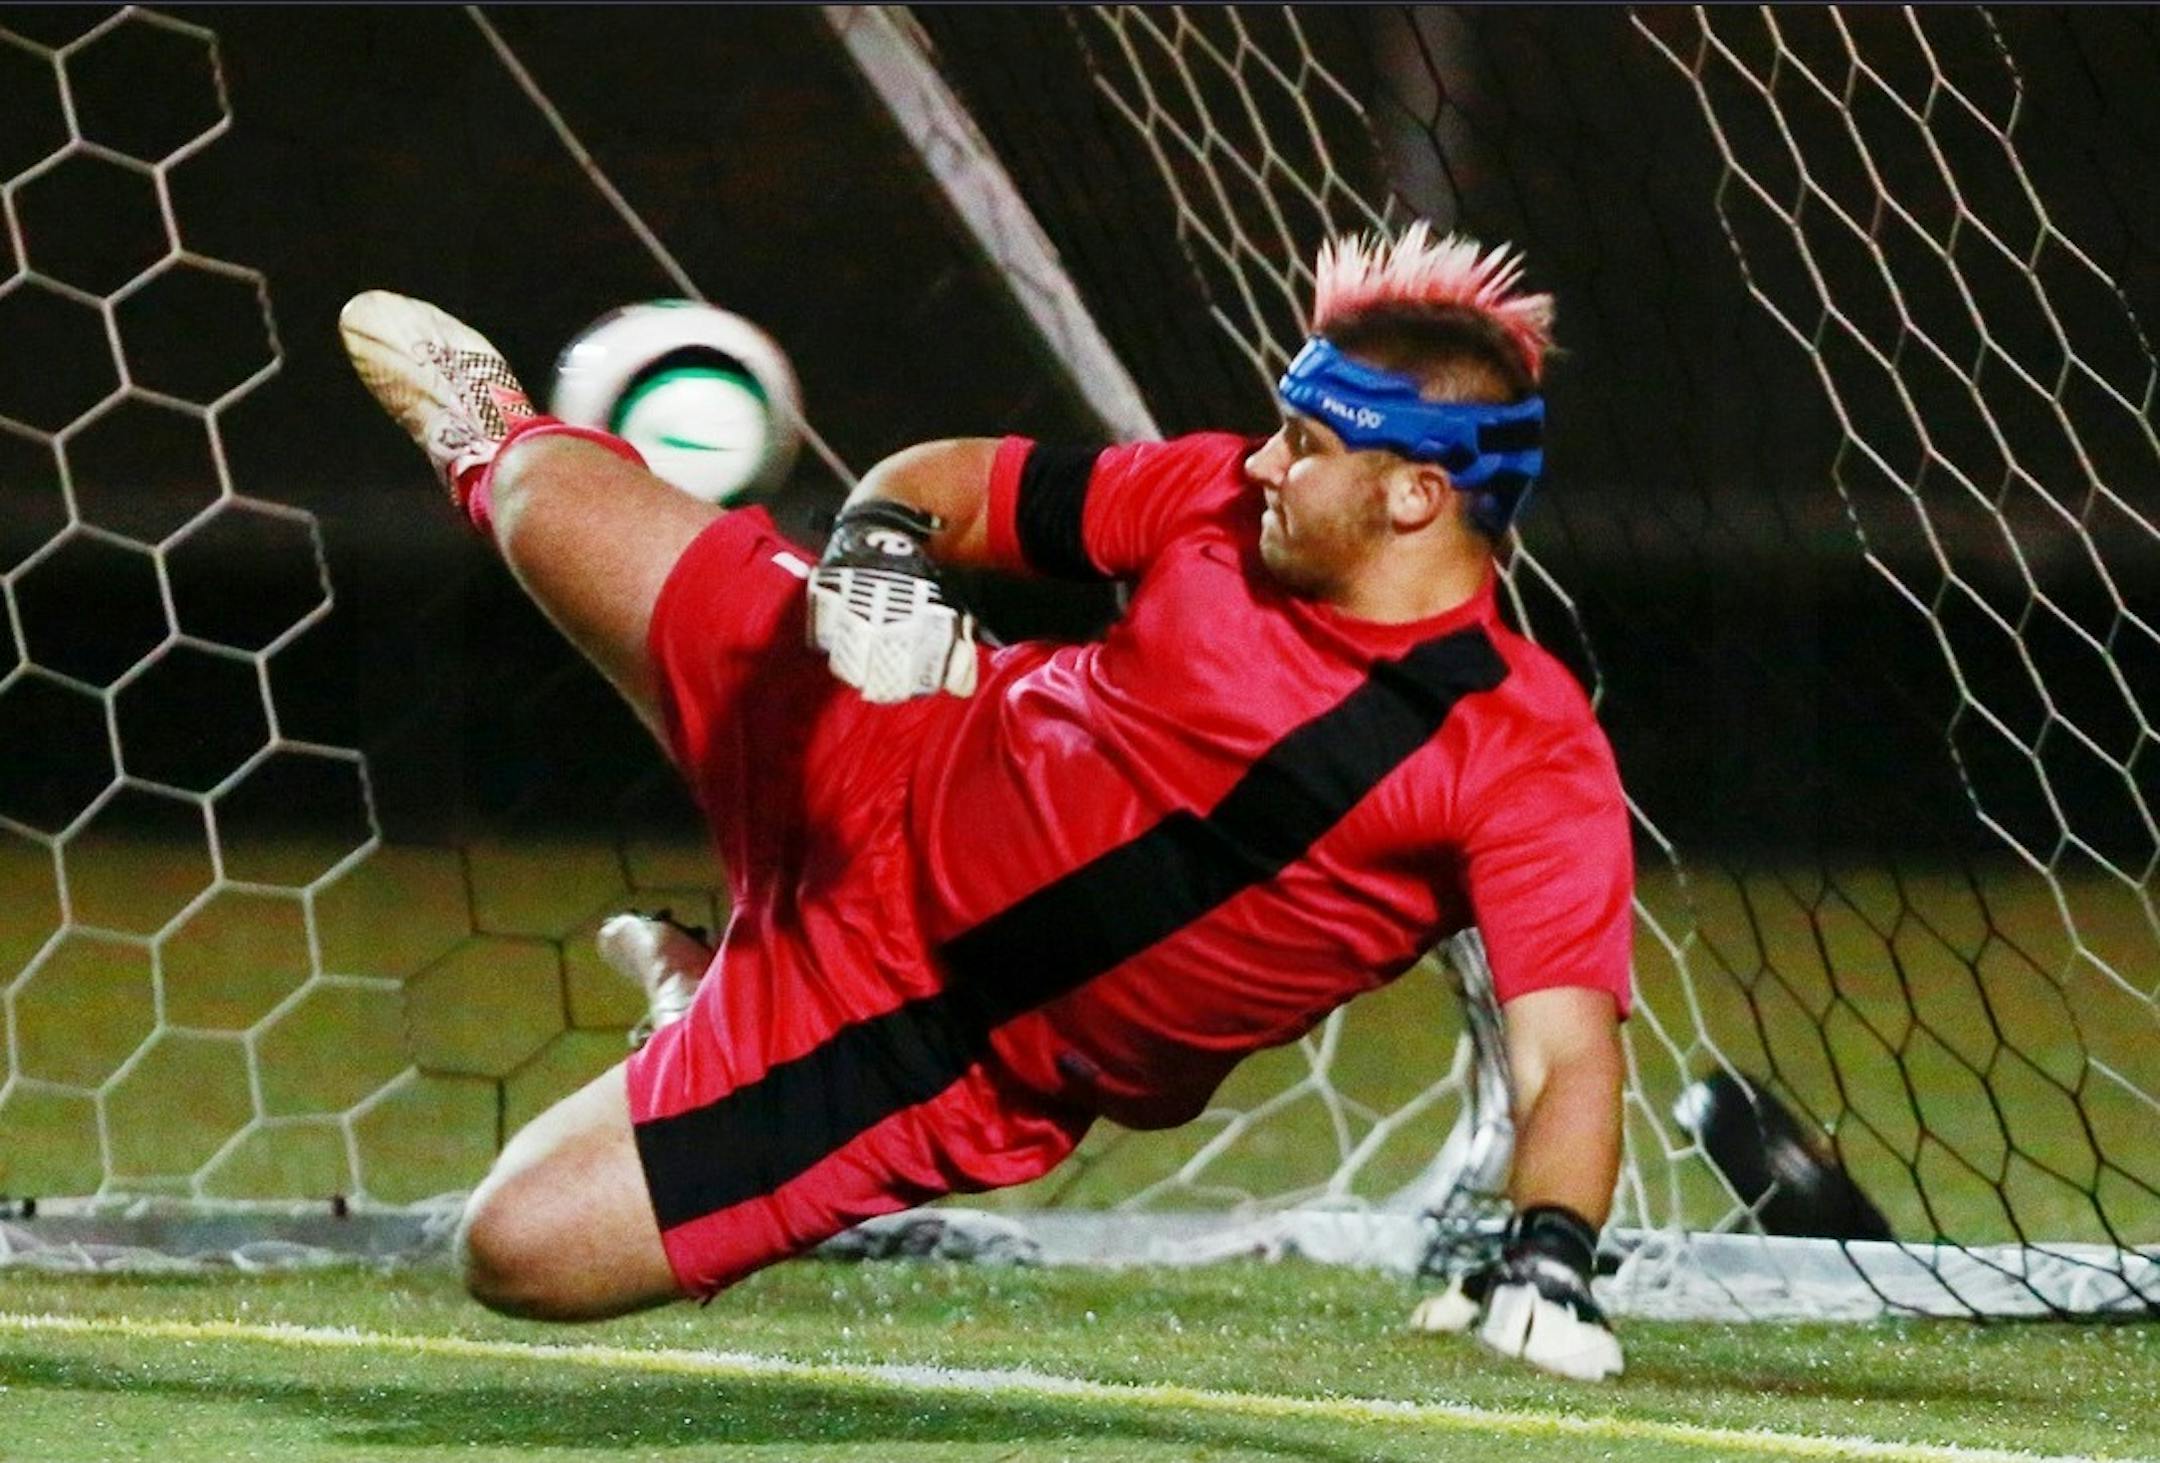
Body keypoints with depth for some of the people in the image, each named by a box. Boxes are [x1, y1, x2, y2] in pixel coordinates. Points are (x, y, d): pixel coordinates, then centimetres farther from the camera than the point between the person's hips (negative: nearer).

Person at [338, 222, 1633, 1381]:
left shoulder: (1536, 769, -25)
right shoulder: (1222, 496, -9)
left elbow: (1569, 1055, -31)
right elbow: (949, 479, 3)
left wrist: (1551, 1256, -49)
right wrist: (881, 542, -20)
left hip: (959, 1063, -4)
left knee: (524, 1253, -8)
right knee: (549, 509, 16)